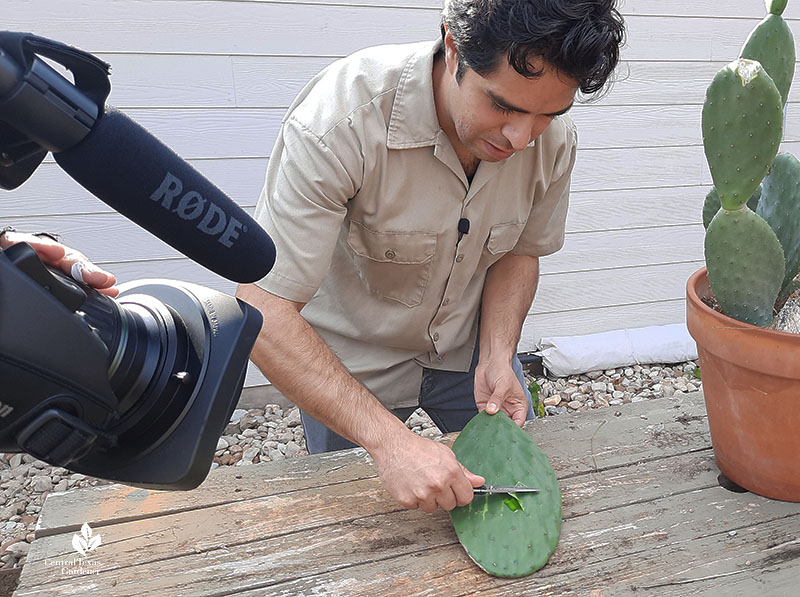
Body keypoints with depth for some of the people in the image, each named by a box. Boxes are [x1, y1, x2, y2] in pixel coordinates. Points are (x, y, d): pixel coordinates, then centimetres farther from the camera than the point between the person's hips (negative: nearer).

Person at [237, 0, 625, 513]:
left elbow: (519, 251, -2)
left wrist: (497, 357, -18)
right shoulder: (341, 120, -35)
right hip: (350, 360, -3)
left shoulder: (556, 138, -20)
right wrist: (390, 441, -41)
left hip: (469, 344, 4)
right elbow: (264, 312, -36)